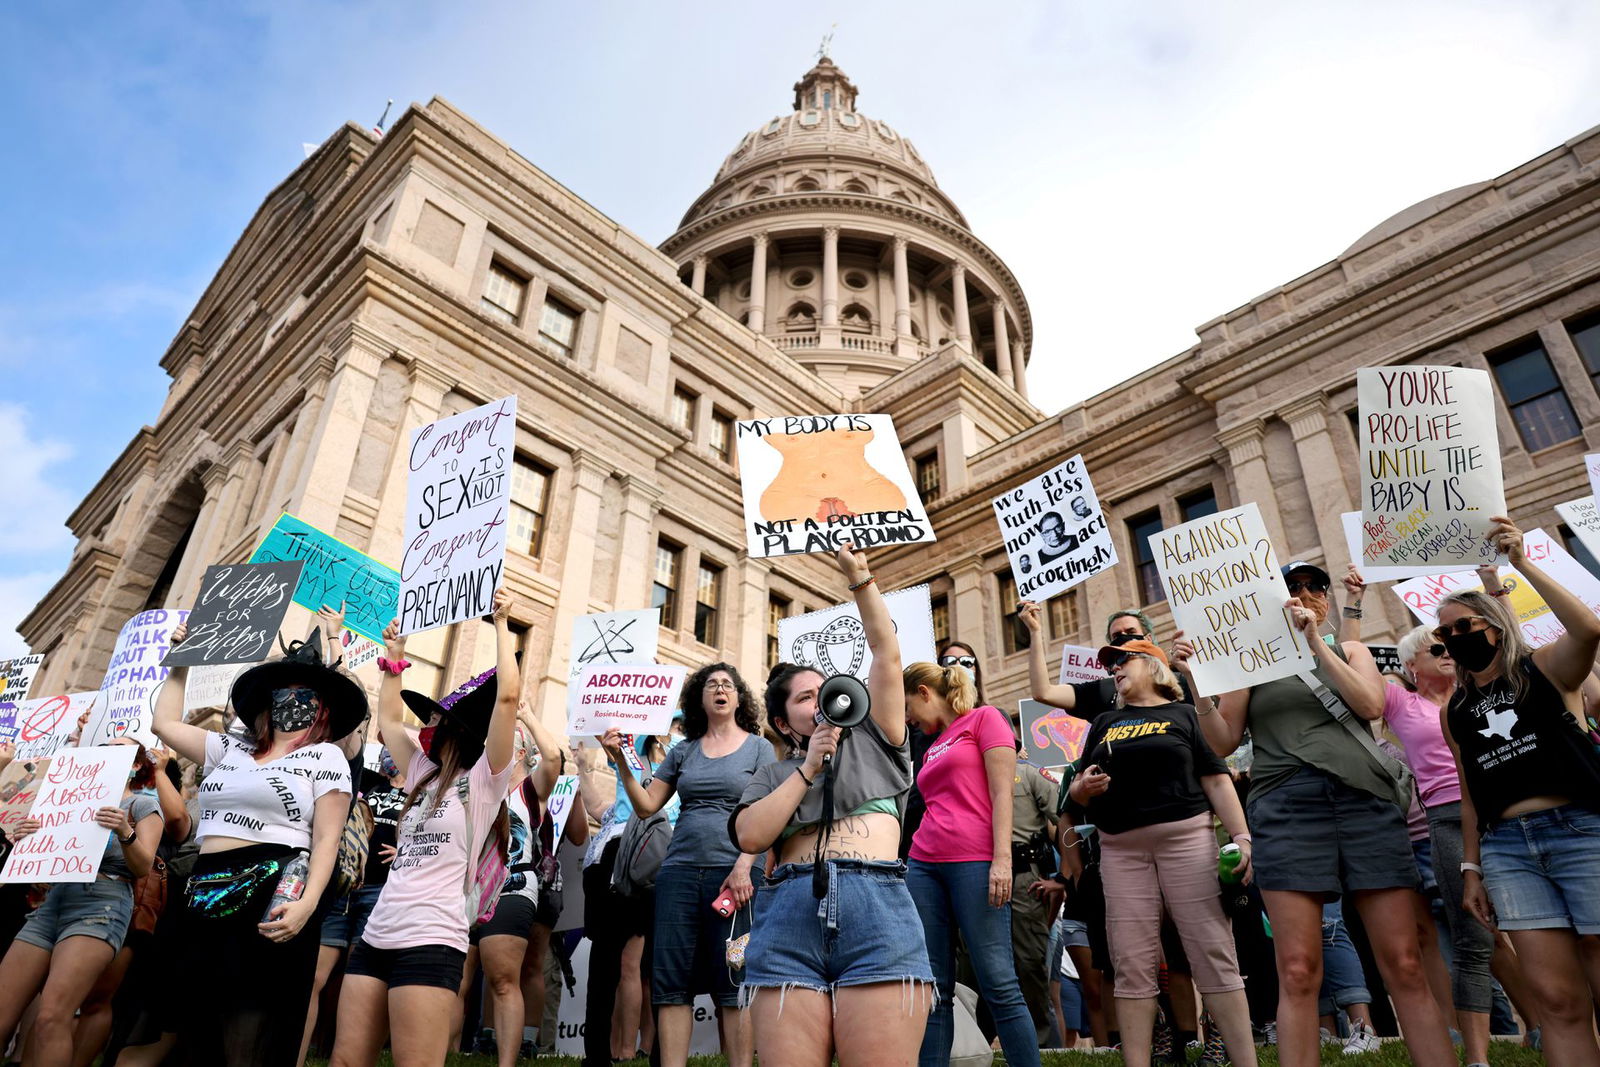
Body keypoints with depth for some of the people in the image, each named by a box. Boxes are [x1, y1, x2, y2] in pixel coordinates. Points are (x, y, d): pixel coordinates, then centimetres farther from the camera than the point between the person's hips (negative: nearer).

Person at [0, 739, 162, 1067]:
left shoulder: (144, 804, 10)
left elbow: (143, 867, -2)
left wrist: (126, 834, -21)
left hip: (102, 904, -6)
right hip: (52, 901, 6)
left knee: (50, 1017, -22)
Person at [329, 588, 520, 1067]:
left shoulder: (484, 780, -3)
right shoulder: (425, 774, 17)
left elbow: (507, 695, -15)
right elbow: (388, 720, 29)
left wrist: (502, 625, -8)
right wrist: (394, 658, 29)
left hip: (430, 941, -7)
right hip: (376, 937, 8)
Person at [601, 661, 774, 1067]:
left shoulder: (758, 747, 7)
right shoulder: (683, 751, 15)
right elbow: (647, 806, 12)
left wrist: (744, 866, -14)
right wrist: (622, 762, -1)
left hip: (734, 872, -3)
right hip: (680, 870, 3)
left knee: (732, 984, -3)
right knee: (671, 980, 0)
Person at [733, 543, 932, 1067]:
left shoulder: (871, 741, 21)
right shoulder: (772, 773, 23)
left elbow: (886, 652, 14)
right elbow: (749, 836, 4)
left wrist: (859, 578, 9)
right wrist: (807, 769, 4)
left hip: (876, 910, -1)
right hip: (787, 919, 1)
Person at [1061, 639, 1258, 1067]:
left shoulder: (1183, 714, 9)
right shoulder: (1104, 723, 19)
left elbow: (1216, 779, 2)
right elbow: (1077, 794, 19)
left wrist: (1241, 837, -9)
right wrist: (1082, 787, -4)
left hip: (1186, 837, -3)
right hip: (1121, 849, 3)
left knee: (1213, 955, -5)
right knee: (1132, 966, 0)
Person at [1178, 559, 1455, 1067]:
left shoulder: (1349, 650, 22)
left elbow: (1370, 705, 1)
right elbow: (1223, 742, 8)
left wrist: (1315, 641, -3)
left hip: (1365, 797, 2)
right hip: (1287, 804, -2)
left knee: (1405, 964, -1)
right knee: (1297, 970, -7)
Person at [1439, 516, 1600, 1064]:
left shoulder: (1545, 668, 5)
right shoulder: (1455, 710, 16)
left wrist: (1521, 564, -20)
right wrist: (1470, 868, 11)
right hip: (1505, 849, 4)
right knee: (1556, 996, -1)